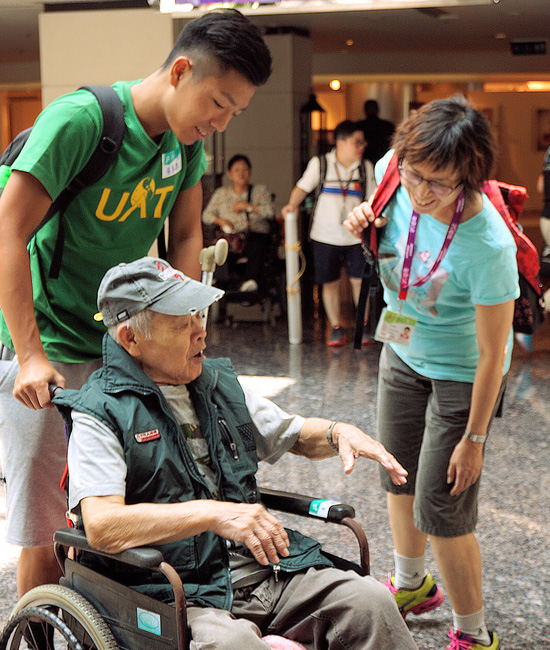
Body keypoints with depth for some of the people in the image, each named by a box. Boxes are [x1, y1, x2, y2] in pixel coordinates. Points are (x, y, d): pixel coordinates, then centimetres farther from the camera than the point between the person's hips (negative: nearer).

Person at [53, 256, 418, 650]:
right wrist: (214, 513, -25)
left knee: (371, 602, -16)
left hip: (268, 569, 6)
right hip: (180, 597, -6)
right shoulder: (100, 414, -5)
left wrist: (338, 433, 7)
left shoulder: (219, 384, 16)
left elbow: (294, 435, 31)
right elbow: (102, 527, -19)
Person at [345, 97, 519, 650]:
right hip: (403, 352, 7)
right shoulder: (394, 171, -21)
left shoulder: (487, 246, -37)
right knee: (399, 477, 23)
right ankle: (410, 585, 50)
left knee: (439, 513, -2)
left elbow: (492, 354, -26)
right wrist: (365, 216, -16)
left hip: (460, 373, -7)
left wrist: (473, 438, -17)